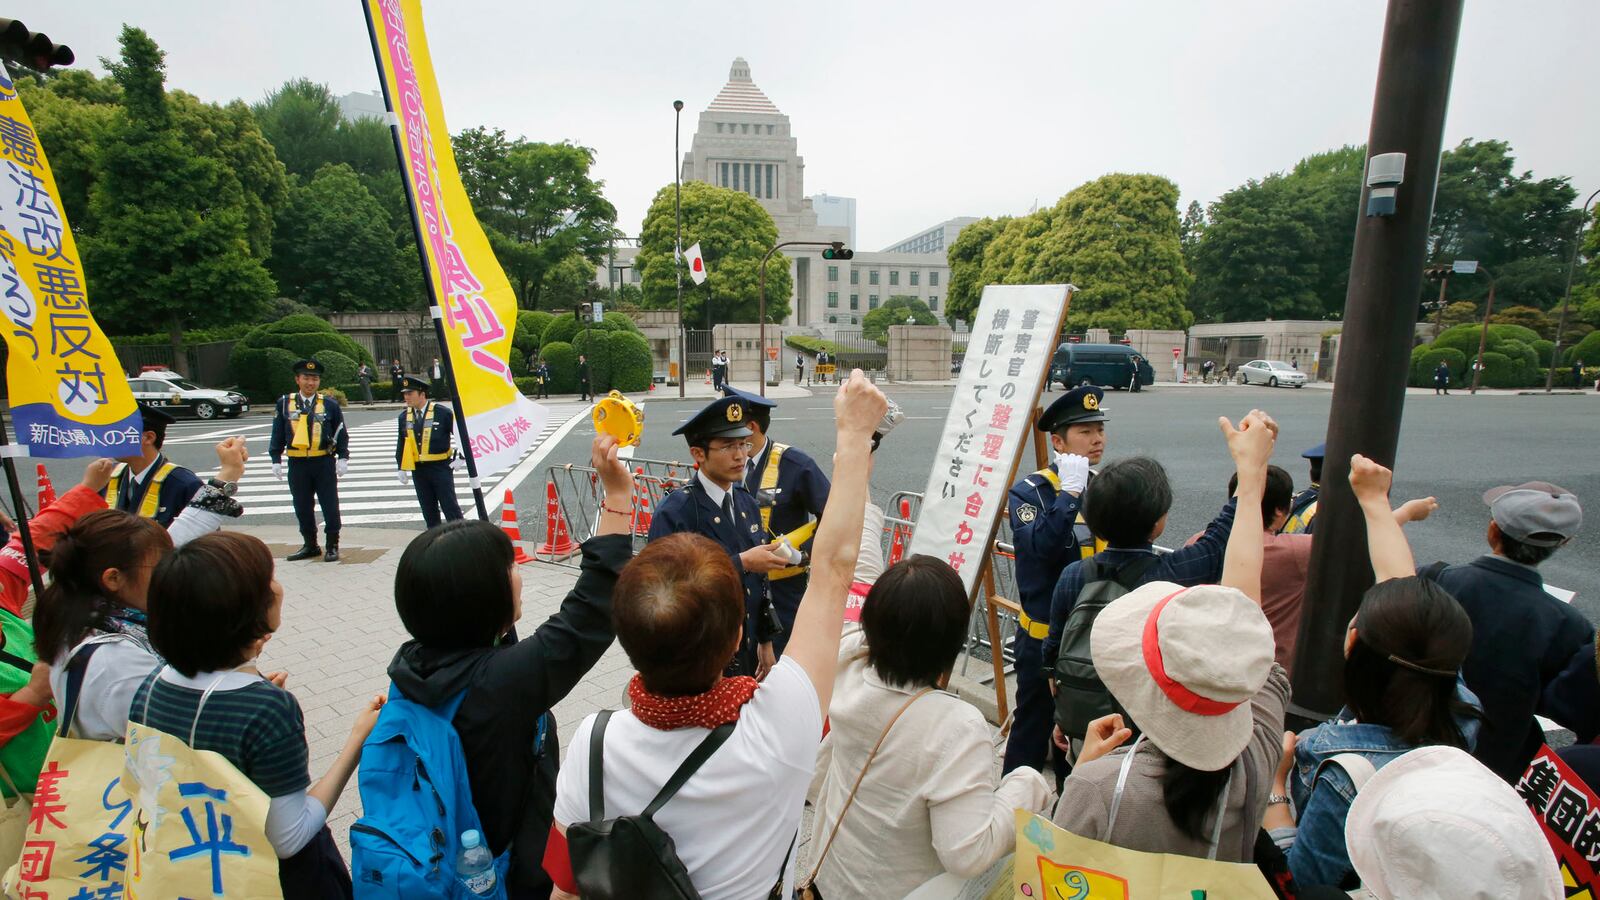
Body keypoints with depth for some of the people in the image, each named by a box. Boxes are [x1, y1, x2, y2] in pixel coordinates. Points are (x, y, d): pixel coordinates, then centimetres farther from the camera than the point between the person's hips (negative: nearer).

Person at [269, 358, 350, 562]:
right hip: (297, 464, 2)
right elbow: (277, 435, 7)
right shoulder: (285, 403, 4)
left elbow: (341, 434, 3)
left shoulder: (330, 404, 0)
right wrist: (276, 460, 1)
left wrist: (343, 458, -6)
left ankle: (332, 546, 13)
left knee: (330, 506, 3)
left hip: (324, 463, -2)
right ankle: (310, 545, 24)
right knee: (303, 508, 10)